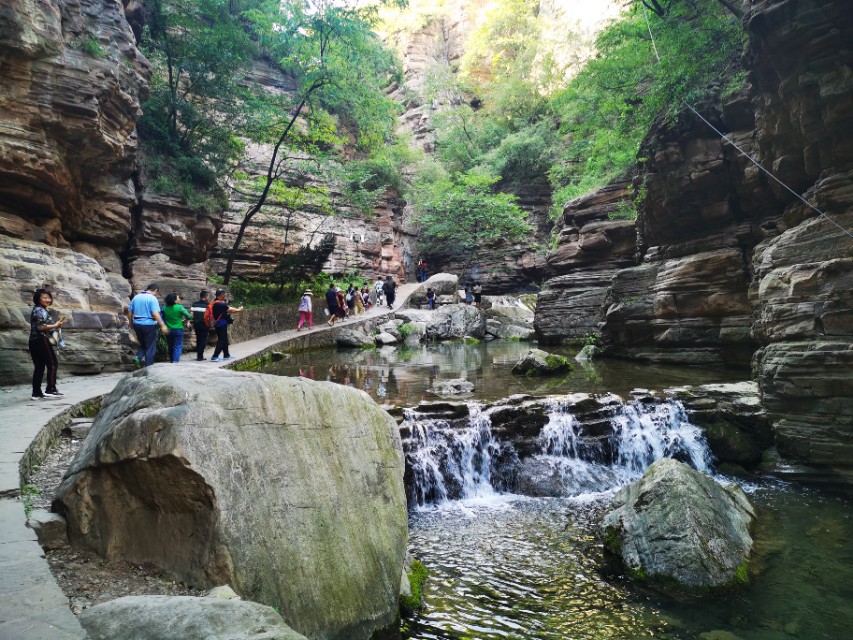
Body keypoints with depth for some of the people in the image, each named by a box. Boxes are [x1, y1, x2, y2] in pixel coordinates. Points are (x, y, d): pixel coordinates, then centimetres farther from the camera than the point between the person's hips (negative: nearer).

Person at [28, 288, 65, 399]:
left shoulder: (37, 310, 20)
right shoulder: (40, 310, -11)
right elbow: (40, 327, -19)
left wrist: (56, 324, 16)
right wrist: (55, 325, -14)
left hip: (34, 341, 10)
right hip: (41, 340, -10)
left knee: (39, 367, 10)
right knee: (53, 364, -4)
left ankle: (36, 393, 10)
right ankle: (50, 389, -4)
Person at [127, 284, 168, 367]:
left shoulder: (136, 297, 8)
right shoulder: (152, 298, -12)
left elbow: (129, 311, 13)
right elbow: (155, 313, -21)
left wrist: (131, 323, 26)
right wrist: (163, 325, -19)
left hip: (137, 324, 6)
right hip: (149, 325, -6)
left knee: (142, 345, 23)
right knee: (150, 347, 5)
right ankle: (148, 366, 7)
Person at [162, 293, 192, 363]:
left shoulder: (165, 307, 0)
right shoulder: (179, 307, -12)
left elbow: (162, 318, 3)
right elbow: (189, 316, -9)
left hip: (168, 330, 4)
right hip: (178, 330, -4)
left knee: (171, 347, 17)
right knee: (177, 347, -2)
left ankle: (171, 361, 27)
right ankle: (175, 361, -13)